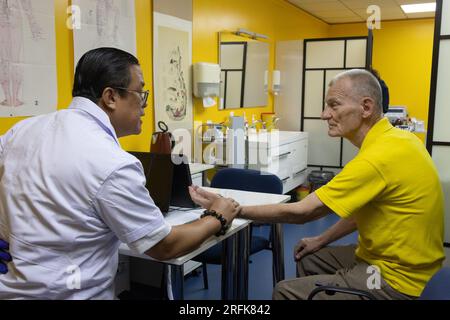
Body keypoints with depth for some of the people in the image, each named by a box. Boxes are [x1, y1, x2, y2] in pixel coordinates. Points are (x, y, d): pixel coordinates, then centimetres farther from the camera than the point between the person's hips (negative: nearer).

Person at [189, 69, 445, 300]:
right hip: (405, 259, 10)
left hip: (397, 277, -9)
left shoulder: (380, 156, -29)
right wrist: (323, 240, 11)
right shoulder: (395, 138, 2)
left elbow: (301, 212, -25)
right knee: (308, 258, 20)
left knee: (286, 291, -6)